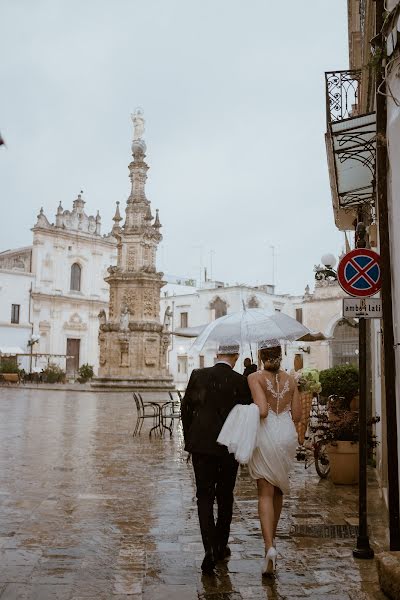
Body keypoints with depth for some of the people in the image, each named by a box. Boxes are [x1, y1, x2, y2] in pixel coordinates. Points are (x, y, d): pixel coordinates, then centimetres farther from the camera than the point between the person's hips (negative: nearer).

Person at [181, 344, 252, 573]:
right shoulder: (241, 381, -8)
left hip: (201, 444, 0)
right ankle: (221, 546, 27)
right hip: (230, 446, 0)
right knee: (225, 496, 16)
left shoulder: (198, 375, -3)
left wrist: (189, 439, 14)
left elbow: (186, 408, 3)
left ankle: (210, 548, -7)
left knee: (204, 496, 6)